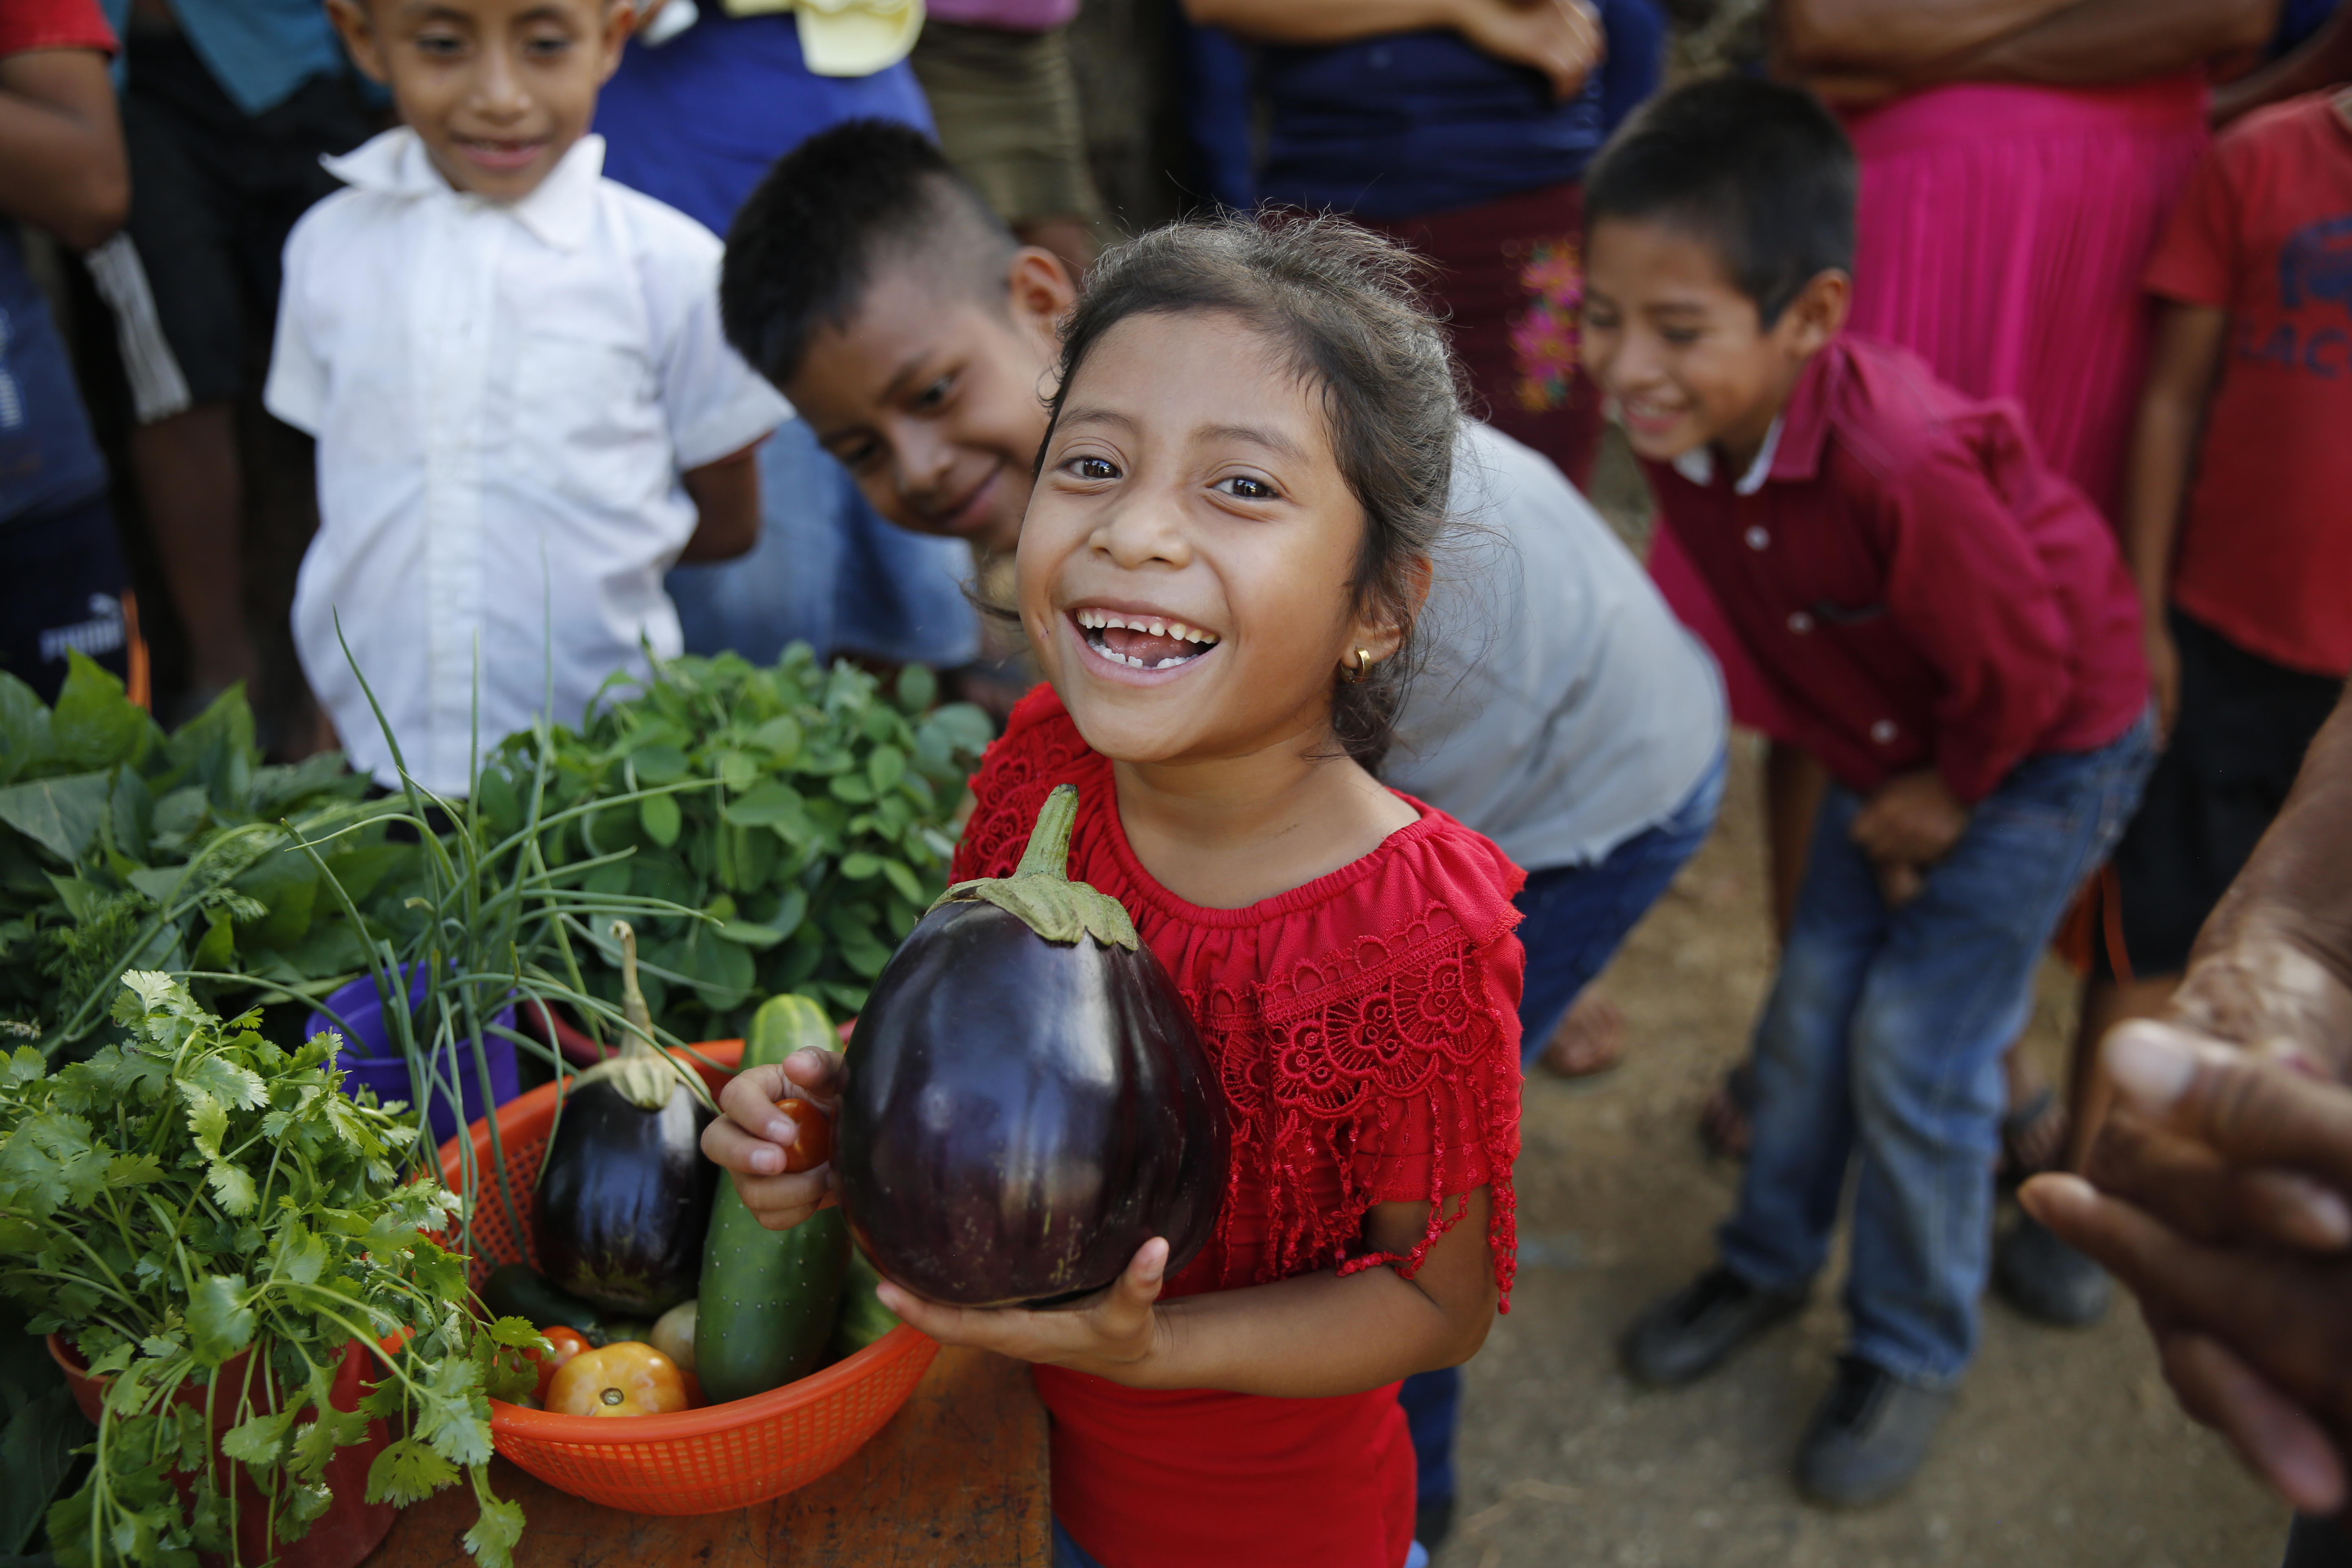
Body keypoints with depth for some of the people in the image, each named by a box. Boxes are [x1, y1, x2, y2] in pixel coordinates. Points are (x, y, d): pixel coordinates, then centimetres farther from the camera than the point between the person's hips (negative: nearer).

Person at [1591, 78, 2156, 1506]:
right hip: (1889, 744, 7)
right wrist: (1866, 781, 6)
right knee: (1815, 1002, 11)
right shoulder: (1682, 428, -17)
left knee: (1920, 1046, -4)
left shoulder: (1896, 463, -41)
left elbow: (2021, 666, -26)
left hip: (2045, 748, -6)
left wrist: (1947, 796, -10)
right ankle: (1771, 1263, 34)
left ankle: (1915, 1352, 19)